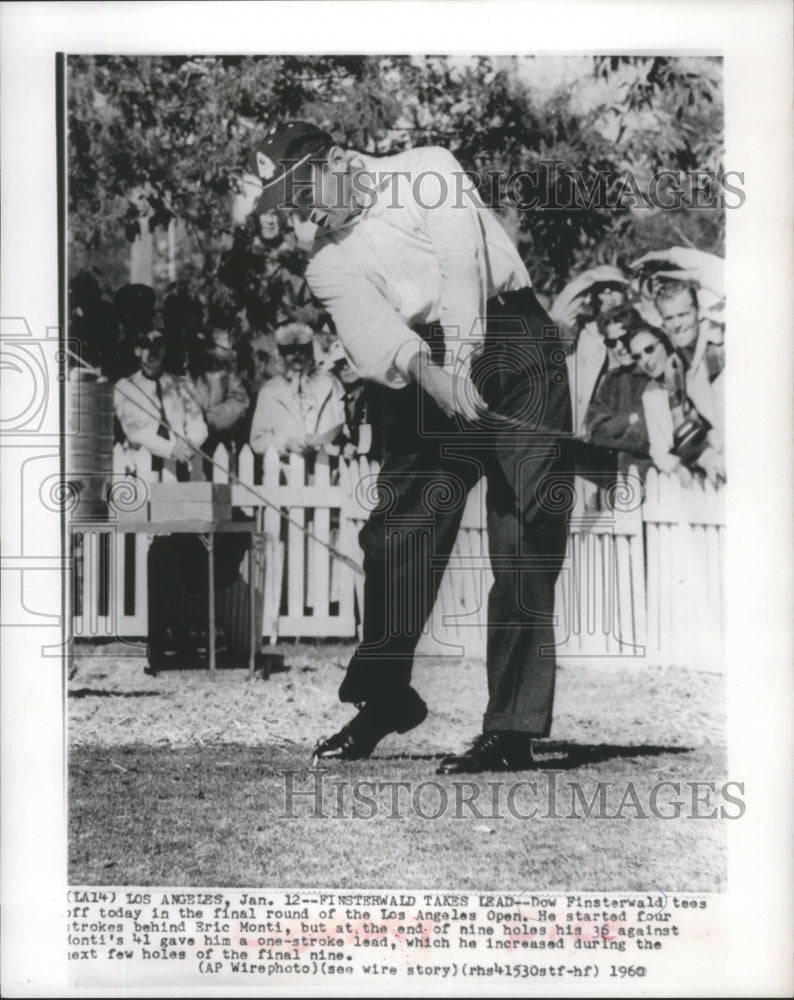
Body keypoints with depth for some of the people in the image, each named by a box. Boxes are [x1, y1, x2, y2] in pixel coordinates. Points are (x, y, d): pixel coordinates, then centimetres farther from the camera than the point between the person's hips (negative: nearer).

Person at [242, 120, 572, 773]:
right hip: (428, 372, 4)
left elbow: (461, 260, -9)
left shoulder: (428, 170, 7)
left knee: (525, 545, -9)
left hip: (516, 345, -4)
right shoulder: (329, 265, 13)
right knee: (398, 530, -6)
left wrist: (460, 358, -22)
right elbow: (374, 330, -6)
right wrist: (428, 371, -27)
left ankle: (514, 730, -9)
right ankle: (383, 697, 10)